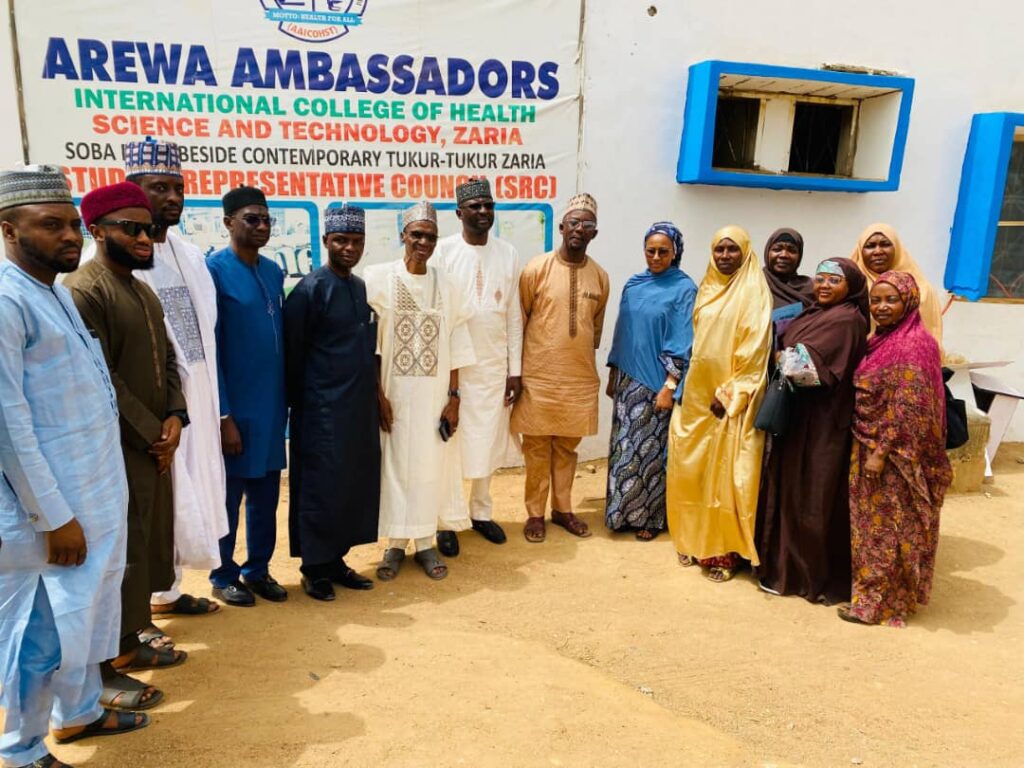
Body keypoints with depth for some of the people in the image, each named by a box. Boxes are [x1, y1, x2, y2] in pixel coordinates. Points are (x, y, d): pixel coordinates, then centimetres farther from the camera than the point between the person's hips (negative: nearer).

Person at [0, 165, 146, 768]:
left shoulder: (59, 291, 10)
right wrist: (54, 517, -18)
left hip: (98, 493, 9)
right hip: (48, 505, -9)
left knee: (92, 608, 22)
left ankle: (79, 712, 43)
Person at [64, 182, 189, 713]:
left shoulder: (144, 292, 13)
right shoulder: (83, 291, -16)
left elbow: (167, 360, 12)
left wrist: (175, 418, -3)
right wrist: (151, 434, -13)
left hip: (155, 445, 9)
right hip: (117, 451, -9)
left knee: (145, 547, 17)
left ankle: (128, 643, 32)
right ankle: (103, 667, 16)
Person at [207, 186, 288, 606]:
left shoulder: (273, 271, 8)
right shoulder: (214, 269, -11)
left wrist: (285, 398, 11)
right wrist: (223, 415, -14)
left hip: (271, 405, 6)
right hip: (235, 406, -6)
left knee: (266, 496, 14)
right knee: (229, 496, 9)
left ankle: (258, 569, 30)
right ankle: (223, 575, 25)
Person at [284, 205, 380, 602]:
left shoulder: (361, 287, 11)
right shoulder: (310, 289, -11)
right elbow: (291, 353, -8)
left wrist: (372, 394, 14)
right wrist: (300, 402, -1)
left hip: (360, 408, 7)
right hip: (322, 410, -7)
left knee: (356, 483, 11)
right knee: (321, 486, 1)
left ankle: (336, 559, 25)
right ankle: (315, 567, 16)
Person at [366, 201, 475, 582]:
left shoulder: (447, 286, 3)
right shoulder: (379, 278, -5)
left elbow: (455, 347, 4)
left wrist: (454, 397, -1)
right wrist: (378, 395, -11)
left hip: (434, 395, 2)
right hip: (393, 392, -2)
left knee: (431, 465, 8)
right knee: (394, 464, 6)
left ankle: (425, 542, 23)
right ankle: (396, 543, 21)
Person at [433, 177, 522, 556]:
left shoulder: (508, 253, 4)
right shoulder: (444, 251, -5)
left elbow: (513, 315, 6)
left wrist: (516, 369, 4)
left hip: (495, 364, 3)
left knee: (488, 440, 10)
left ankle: (481, 511, 27)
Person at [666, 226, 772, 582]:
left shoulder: (753, 292, -7)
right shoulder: (708, 288, 14)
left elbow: (753, 350, -14)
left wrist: (729, 394, -17)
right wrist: (680, 385, 12)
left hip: (730, 398, -7)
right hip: (697, 394, 7)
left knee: (725, 474, -2)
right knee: (691, 469, 10)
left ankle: (726, 551, 9)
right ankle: (696, 541, 24)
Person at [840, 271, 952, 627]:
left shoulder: (913, 344, -17)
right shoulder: (881, 340, 11)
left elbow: (908, 406, -21)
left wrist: (881, 451, -21)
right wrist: (870, 449, 12)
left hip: (894, 454, -9)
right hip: (870, 447, 9)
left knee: (887, 528, 2)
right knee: (874, 526, 15)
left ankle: (879, 602, 14)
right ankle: (875, 591, 27)